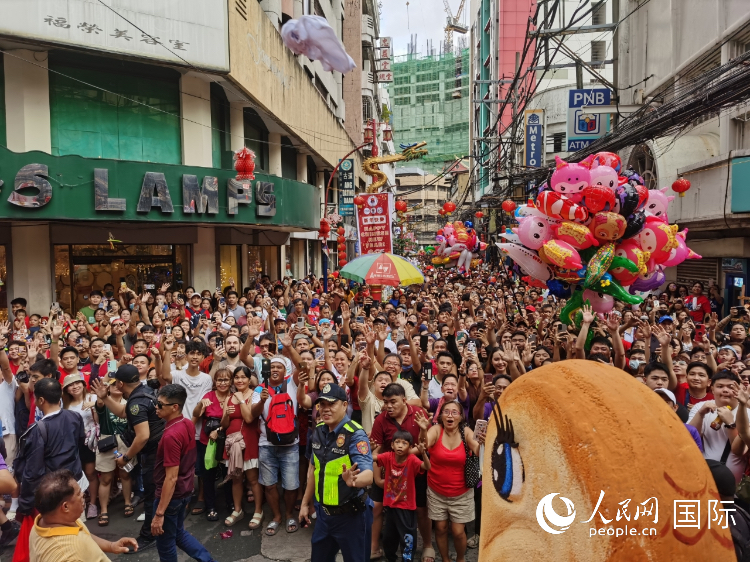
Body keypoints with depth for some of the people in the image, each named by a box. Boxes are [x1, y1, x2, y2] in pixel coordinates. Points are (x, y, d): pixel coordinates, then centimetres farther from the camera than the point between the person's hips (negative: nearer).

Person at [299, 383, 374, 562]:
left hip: (351, 515, -6)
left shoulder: (356, 434, -21)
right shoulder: (318, 431, 0)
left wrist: (353, 480, -52)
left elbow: (368, 475, -31)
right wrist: (305, 503, 16)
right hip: (324, 513, 6)